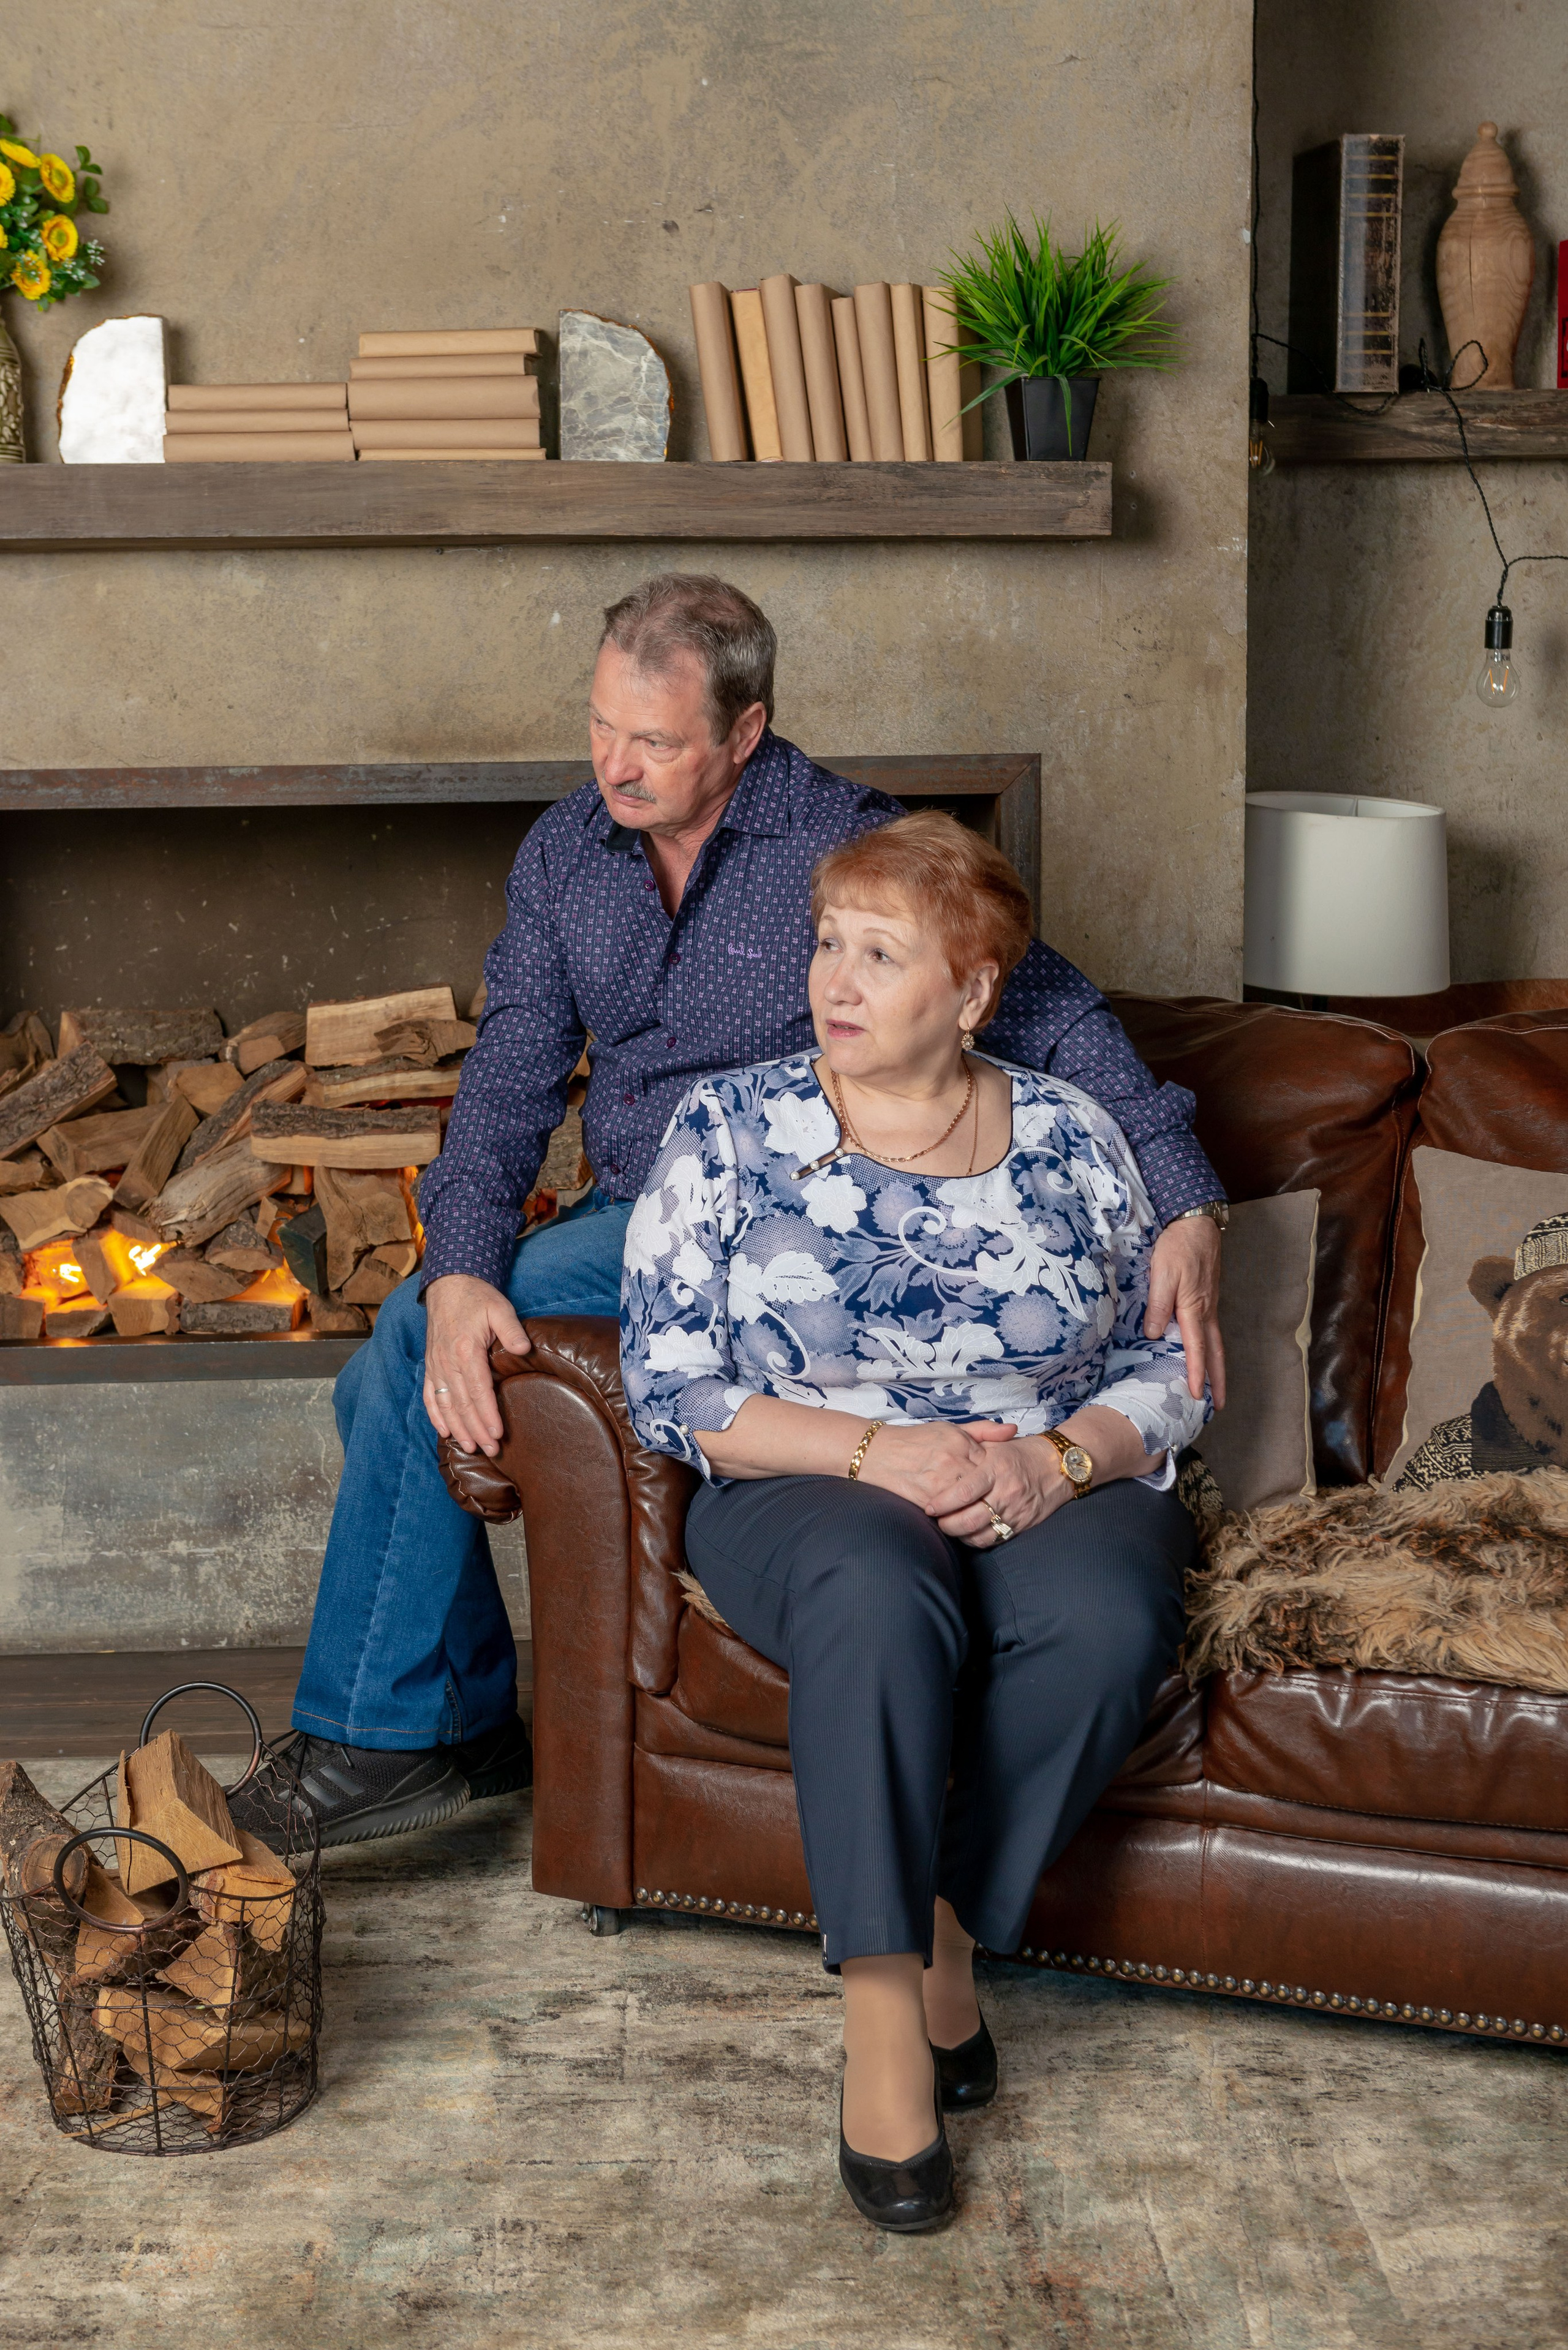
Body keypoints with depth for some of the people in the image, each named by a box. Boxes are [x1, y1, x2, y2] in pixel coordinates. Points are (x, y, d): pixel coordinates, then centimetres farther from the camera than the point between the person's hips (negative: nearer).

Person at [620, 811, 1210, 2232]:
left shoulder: (1071, 1139, 7)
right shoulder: (731, 1129, 3)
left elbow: (1171, 1367, 8)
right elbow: (669, 1393, -3)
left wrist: (1059, 1459, -14)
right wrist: (879, 1449, -16)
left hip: (1063, 1492, 2)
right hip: (809, 1494, -1)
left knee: (1104, 1620, -34)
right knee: (881, 1591, -37)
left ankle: (946, 1935, -15)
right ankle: (885, 2021, -32)